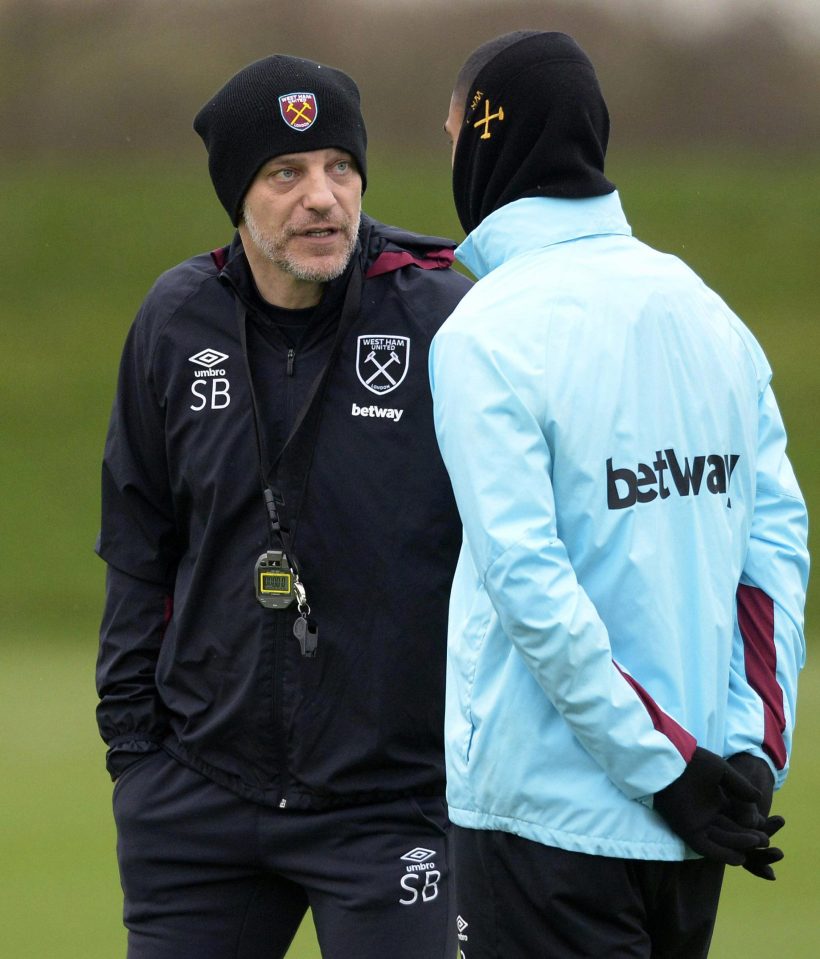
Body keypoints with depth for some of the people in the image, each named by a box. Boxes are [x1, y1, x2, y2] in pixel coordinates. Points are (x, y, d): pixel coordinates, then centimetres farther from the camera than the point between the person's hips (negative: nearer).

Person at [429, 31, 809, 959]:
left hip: (548, 809, -6)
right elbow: (777, 534, 5)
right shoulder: (706, 310, 9)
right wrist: (753, 747, 1)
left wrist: (668, 771, -15)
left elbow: (528, 582, -18)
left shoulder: (484, 334, -11)